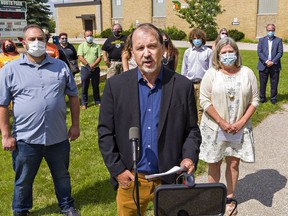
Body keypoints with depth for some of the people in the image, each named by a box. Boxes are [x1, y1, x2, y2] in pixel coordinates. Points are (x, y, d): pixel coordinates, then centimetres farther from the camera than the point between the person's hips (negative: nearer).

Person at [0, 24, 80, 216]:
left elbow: (73, 96, 8)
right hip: (26, 139, -1)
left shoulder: (61, 67, 2)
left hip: (58, 137, 2)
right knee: (23, 181, 17)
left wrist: (75, 125, 5)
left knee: (62, 176, 20)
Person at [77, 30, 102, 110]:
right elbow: (80, 57, -6)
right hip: (85, 69, -1)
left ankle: (97, 101, 22)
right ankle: (84, 103, 13)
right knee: (84, 87, 4)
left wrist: (93, 65, -15)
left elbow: (100, 57, -1)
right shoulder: (81, 46, 4)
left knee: (96, 86, 10)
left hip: (95, 69, 1)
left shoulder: (97, 46, 7)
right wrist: (88, 65, -15)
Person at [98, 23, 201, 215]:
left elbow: (192, 130, 3)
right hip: (129, 179, 0)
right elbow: (105, 132, -1)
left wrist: (190, 157, -14)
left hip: (170, 180, 0)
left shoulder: (183, 86, -5)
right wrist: (117, 170, -5)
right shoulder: (115, 85, -5)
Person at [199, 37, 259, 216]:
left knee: (234, 163, 10)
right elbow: (205, 101, -8)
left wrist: (241, 122, -9)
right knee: (215, 163, 8)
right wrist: (221, 122, -14)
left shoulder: (247, 73, 1)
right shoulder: (211, 74, -4)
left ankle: (230, 198, 26)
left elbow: (254, 100, 2)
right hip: (215, 128, -1)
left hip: (240, 128, 2)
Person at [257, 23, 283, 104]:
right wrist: (266, 61, -14)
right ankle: (262, 98, 18)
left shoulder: (278, 40, 5)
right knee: (263, 83, 6)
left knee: (274, 84, 4)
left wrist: (273, 62, -13)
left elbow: (280, 52, -2)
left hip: (275, 66, 0)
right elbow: (259, 52, -2)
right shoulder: (261, 40, 7)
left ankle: (273, 98, 16)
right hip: (263, 65, 0)